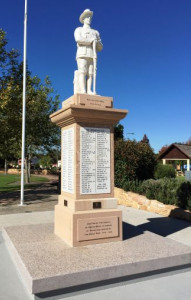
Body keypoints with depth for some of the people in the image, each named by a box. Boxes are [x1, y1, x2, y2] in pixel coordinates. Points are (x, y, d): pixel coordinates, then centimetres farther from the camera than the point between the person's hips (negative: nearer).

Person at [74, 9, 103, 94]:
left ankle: (89, 91, -18)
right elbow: (78, 40, -8)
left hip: (92, 56, 4)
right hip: (82, 54, -4)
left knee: (90, 74, -10)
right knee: (82, 72, -17)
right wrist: (91, 40, -6)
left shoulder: (95, 32, 28)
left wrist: (97, 42, -3)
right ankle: (83, 91, -27)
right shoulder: (78, 30, 17)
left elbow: (100, 47, 20)